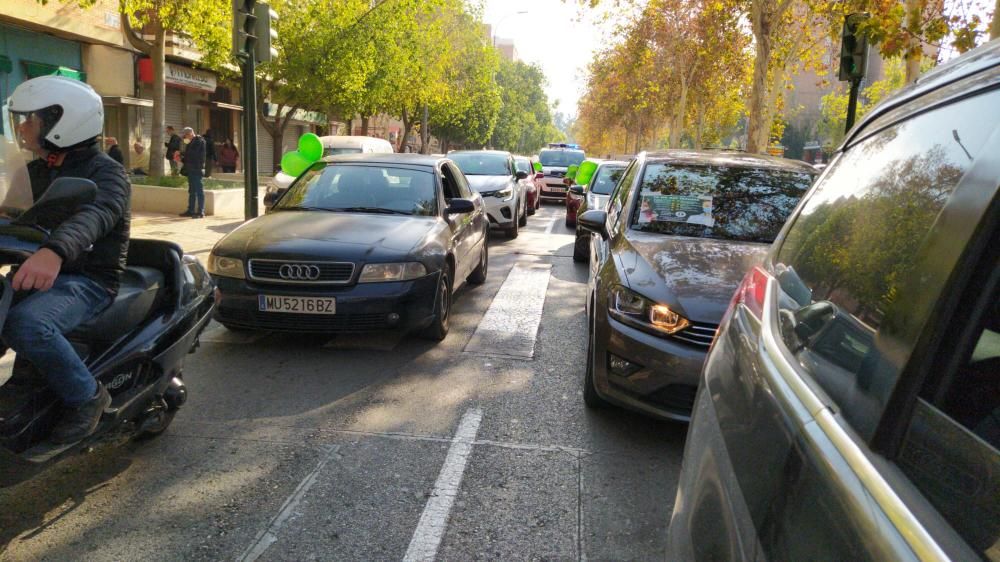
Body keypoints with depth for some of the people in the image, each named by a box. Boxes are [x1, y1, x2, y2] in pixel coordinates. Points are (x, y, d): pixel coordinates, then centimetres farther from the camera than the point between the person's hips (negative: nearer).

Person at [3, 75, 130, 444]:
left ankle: (86, 395, -13)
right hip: (44, 271, 8)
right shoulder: (37, 170, 15)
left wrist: (54, 251, -54)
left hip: (88, 280, -8)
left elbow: (98, 213, -34)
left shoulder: (105, 172, -12)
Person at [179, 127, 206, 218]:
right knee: (192, 191, 13)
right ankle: (191, 211, 19)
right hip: (191, 170, 10)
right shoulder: (192, 142, 20)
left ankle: (201, 212, -8)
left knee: (199, 191, -8)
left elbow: (192, 153, -19)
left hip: (197, 170, -10)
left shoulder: (199, 141, -9)